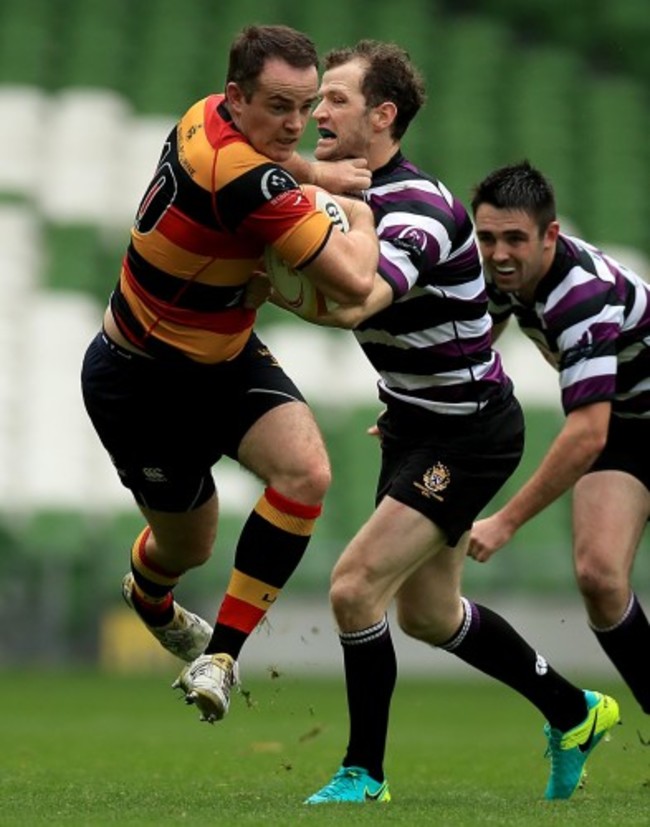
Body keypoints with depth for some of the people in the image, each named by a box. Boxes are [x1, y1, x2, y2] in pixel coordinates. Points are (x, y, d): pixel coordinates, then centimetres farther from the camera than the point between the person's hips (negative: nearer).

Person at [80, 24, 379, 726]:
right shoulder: (246, 177, -35)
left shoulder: (209, 116, -8)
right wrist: (360, 219, -12)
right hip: (142, 384, -8)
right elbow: (354, 281, -33)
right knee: (186, 544, 12)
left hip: (225, 357, 8)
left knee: (306, 473, -16)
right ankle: (149, 596, 51)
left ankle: (218, 657, -9)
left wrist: (316, 175, 7)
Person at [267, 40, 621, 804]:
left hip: (470, 433, -10)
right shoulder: (354, 196, 2)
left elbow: (349, 305, -45)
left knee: (356, 586, -17)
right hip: (415, 425, 10)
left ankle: (363, 773, -1)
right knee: (427, 615, 18)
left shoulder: (418, 211, -27)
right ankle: (573, 714, 37)